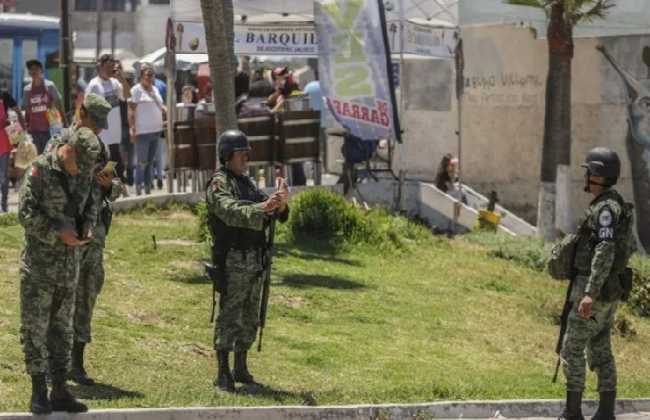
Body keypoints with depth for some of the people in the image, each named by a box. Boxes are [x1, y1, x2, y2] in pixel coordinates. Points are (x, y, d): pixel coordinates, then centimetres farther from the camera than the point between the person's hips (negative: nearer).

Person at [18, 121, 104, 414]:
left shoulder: (84, 172, 6)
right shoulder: (40, 169, -13)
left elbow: (89, 204, 19)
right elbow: (25, 212, -15)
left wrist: (87, 225, -2)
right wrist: (57, 233, -19)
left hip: (70, 265, 6)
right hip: (38, 265, -6)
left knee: (62, 327, 10)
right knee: (35, 327, -3)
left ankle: (60, 390, 15)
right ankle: (38, 392, 2)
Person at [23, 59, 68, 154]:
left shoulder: (49, 86, -2)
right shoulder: (27, 90, 7)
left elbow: (59, 106, -3)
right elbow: (27, 111, 13)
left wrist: (65, 124, -10)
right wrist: (26, 128, 8)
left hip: (49, 129, -3)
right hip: (34, 130, 3)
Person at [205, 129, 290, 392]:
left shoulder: (248, 183, 17)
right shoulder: (218, 185, -8)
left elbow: (269, 216, 12)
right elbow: (232, 212, -26)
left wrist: (280, 205, -10)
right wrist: (262, 207, -40)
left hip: (254, 260, 8)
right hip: (232, 260, -8)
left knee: (250, 318, 12)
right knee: (229, 316, -9)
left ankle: (241, 368, 20)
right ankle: (223, 373, -8)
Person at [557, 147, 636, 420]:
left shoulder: (605, 207, -19)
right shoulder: (616, 207, 14)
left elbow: (606, 250, -28)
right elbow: (630, 247, 23)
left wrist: (590, 293, -33)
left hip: (594, 289, -10)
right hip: (609, 291, 10)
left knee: (571, 349, -6)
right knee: (600, 350, 11)